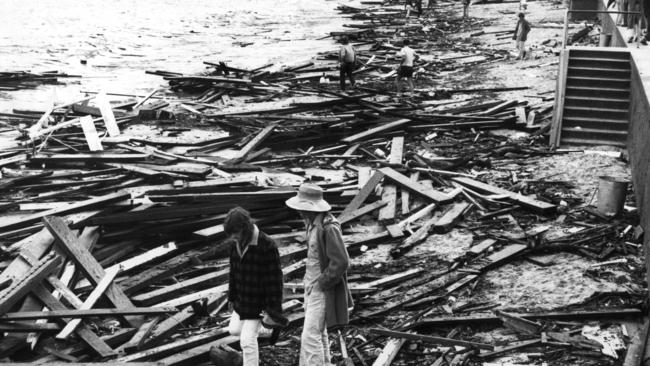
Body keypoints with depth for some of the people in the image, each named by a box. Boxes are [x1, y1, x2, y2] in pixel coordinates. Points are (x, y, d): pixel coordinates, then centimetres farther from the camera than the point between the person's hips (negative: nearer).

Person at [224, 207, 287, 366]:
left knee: (247, 341, -4)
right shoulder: (235, 243, -6)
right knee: (234, 330, 21)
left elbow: (274, 280, -22)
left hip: (258, 303, -7)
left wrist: (273, 311, -19)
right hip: (242, 299, 7)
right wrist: (232, 296, 14)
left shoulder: (267, 246, -27)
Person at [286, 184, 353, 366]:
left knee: (310, 336, -7)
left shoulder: (329, 228, -25)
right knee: (318, 333, 17)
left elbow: (341, 262, -27)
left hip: (323, 289, -9)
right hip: (312, 285, 9)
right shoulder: (313, 222, 5)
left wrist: (322, 283, -17)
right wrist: (310, 282, 15)